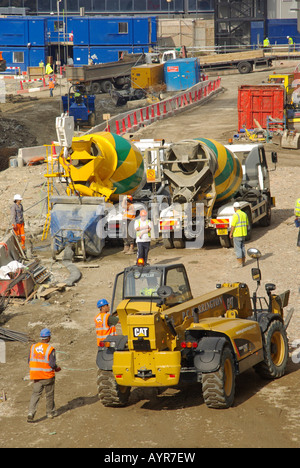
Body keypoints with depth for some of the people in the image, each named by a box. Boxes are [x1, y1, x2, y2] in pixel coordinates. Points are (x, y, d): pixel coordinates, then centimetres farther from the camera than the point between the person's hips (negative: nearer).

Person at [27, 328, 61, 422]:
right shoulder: (50, 349, -16)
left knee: (35, 394, 5)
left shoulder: (33, 347, -2)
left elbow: (30, 361, 3)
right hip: (48, 376, -3)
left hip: (36, 376, 3)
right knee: (49, 394, 16)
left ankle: (31, 413, -12)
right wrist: (57, 368, 2)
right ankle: (50, 412, 30)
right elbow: (52, 364, -19)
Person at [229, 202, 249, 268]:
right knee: (242, 247, 16)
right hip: (243, 234, 8)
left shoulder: (236, 215, -16)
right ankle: (243, 262, 21)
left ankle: (240, 263, -5)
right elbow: (247, 224, 16)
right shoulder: (244, 214, 8)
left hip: (237, 235, -8)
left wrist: (231, 233, -8)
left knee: (238, 248, -4)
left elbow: (233, 225, -17)